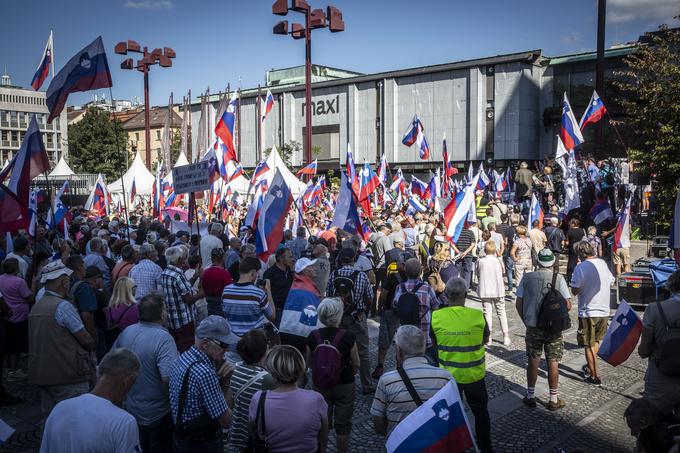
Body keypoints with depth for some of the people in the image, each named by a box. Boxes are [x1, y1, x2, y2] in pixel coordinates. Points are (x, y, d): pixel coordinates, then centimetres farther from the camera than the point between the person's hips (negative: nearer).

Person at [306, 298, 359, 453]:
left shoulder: (313, 337, -14)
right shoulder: (348, 337, -21)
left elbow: (309, 362, 0)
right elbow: (356, 365, -10)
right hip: (344, 386, -2)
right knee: (343, 425, 15)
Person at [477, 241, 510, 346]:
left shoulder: (480, 261, -7)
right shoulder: (497, 261, -9)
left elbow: (478, 273, 5)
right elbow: (501, 273, 4)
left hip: (485, 291, 0)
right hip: (497, 290, 0)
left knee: (487, 313, 6)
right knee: (501, 313, 9)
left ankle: (488, 337, 7)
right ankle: (506, 337, 10)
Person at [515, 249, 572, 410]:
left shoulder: (527, 277, -2)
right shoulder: (559, 279, -7)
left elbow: (519, 304, -1)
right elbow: (568, 305, -8)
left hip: (532, 326, 2)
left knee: (533, 361, 12)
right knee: (553, 362, 7)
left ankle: (531, 396, 21)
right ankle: (553, 400, 16)